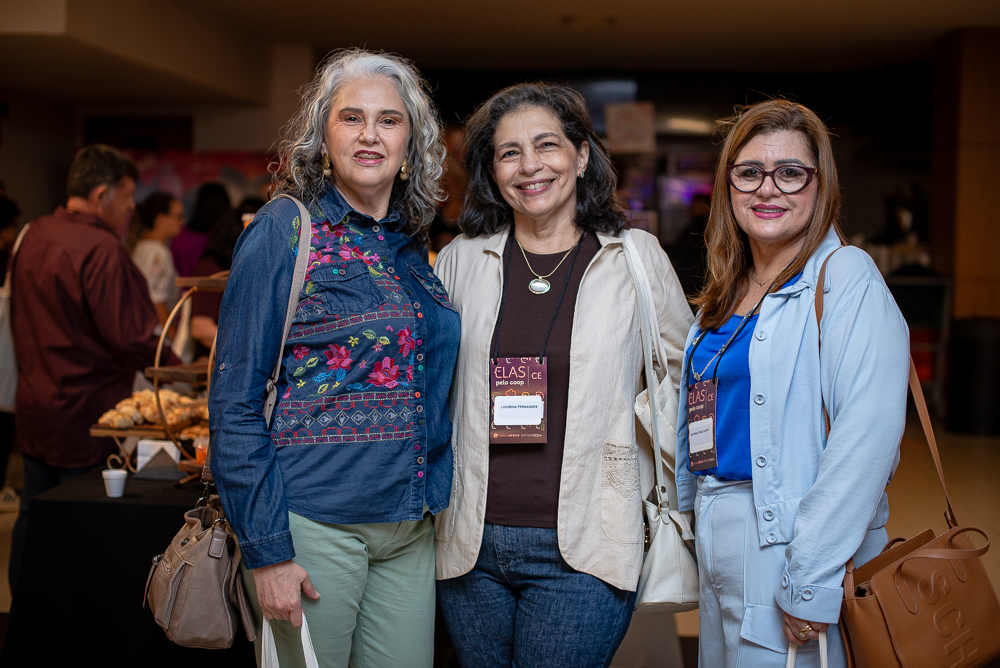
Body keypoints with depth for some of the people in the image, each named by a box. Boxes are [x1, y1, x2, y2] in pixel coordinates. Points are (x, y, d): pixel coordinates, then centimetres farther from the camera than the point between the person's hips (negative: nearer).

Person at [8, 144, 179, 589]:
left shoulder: (33, 236, 7)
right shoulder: (100, 249, -20)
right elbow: (132, 338, -22)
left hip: (33, 406, 9)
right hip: (83, 414, -8)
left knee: (34, 515, 17)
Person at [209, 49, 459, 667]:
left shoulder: (411, 246, 10)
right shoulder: (286, 229, -7)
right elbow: (236, 399, -10)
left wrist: (436, 506, 12)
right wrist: (266, 547, -14)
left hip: (411, 529, 6)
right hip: (313, 520, -5)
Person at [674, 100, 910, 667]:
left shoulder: (845, 278, -13)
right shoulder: (727, 292, 12)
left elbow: (868, 437, -23)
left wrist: (811, 582, -26)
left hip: (786, 546, -7)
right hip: (716, 545, 8)